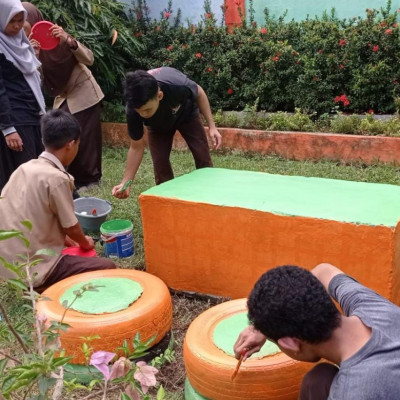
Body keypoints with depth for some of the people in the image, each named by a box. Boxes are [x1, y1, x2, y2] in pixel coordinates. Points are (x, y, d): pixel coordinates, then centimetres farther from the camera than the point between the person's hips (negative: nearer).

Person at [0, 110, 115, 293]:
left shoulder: (24, 168, 3)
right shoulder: (57, 178, -20)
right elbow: (71, 227, -9)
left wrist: (63, 237, 21)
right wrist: (85, 243, 12)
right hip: (34, 270, -8)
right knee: (107, 268, -5)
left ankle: (36, 286, 17)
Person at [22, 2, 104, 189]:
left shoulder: (57, 36, -18)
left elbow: (89, 59, -21)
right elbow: (39, 81, -6)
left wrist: (68, 40, -35)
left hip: (83, 94, -6)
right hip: (62, 98, 6)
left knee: (85, 137, -3)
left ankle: (91, 178, 11)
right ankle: (77, 178, 14)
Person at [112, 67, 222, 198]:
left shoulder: (178, 85, -45)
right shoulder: (133, 110, -38)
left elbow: (199, 93, -19)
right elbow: (136, 147, -23)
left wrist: (212, 126, -20)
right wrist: (126, 182, -29)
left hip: (187, 115, 0)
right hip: (158, 125, 1)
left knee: (203, 159, -5)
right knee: (160, 163, -13)